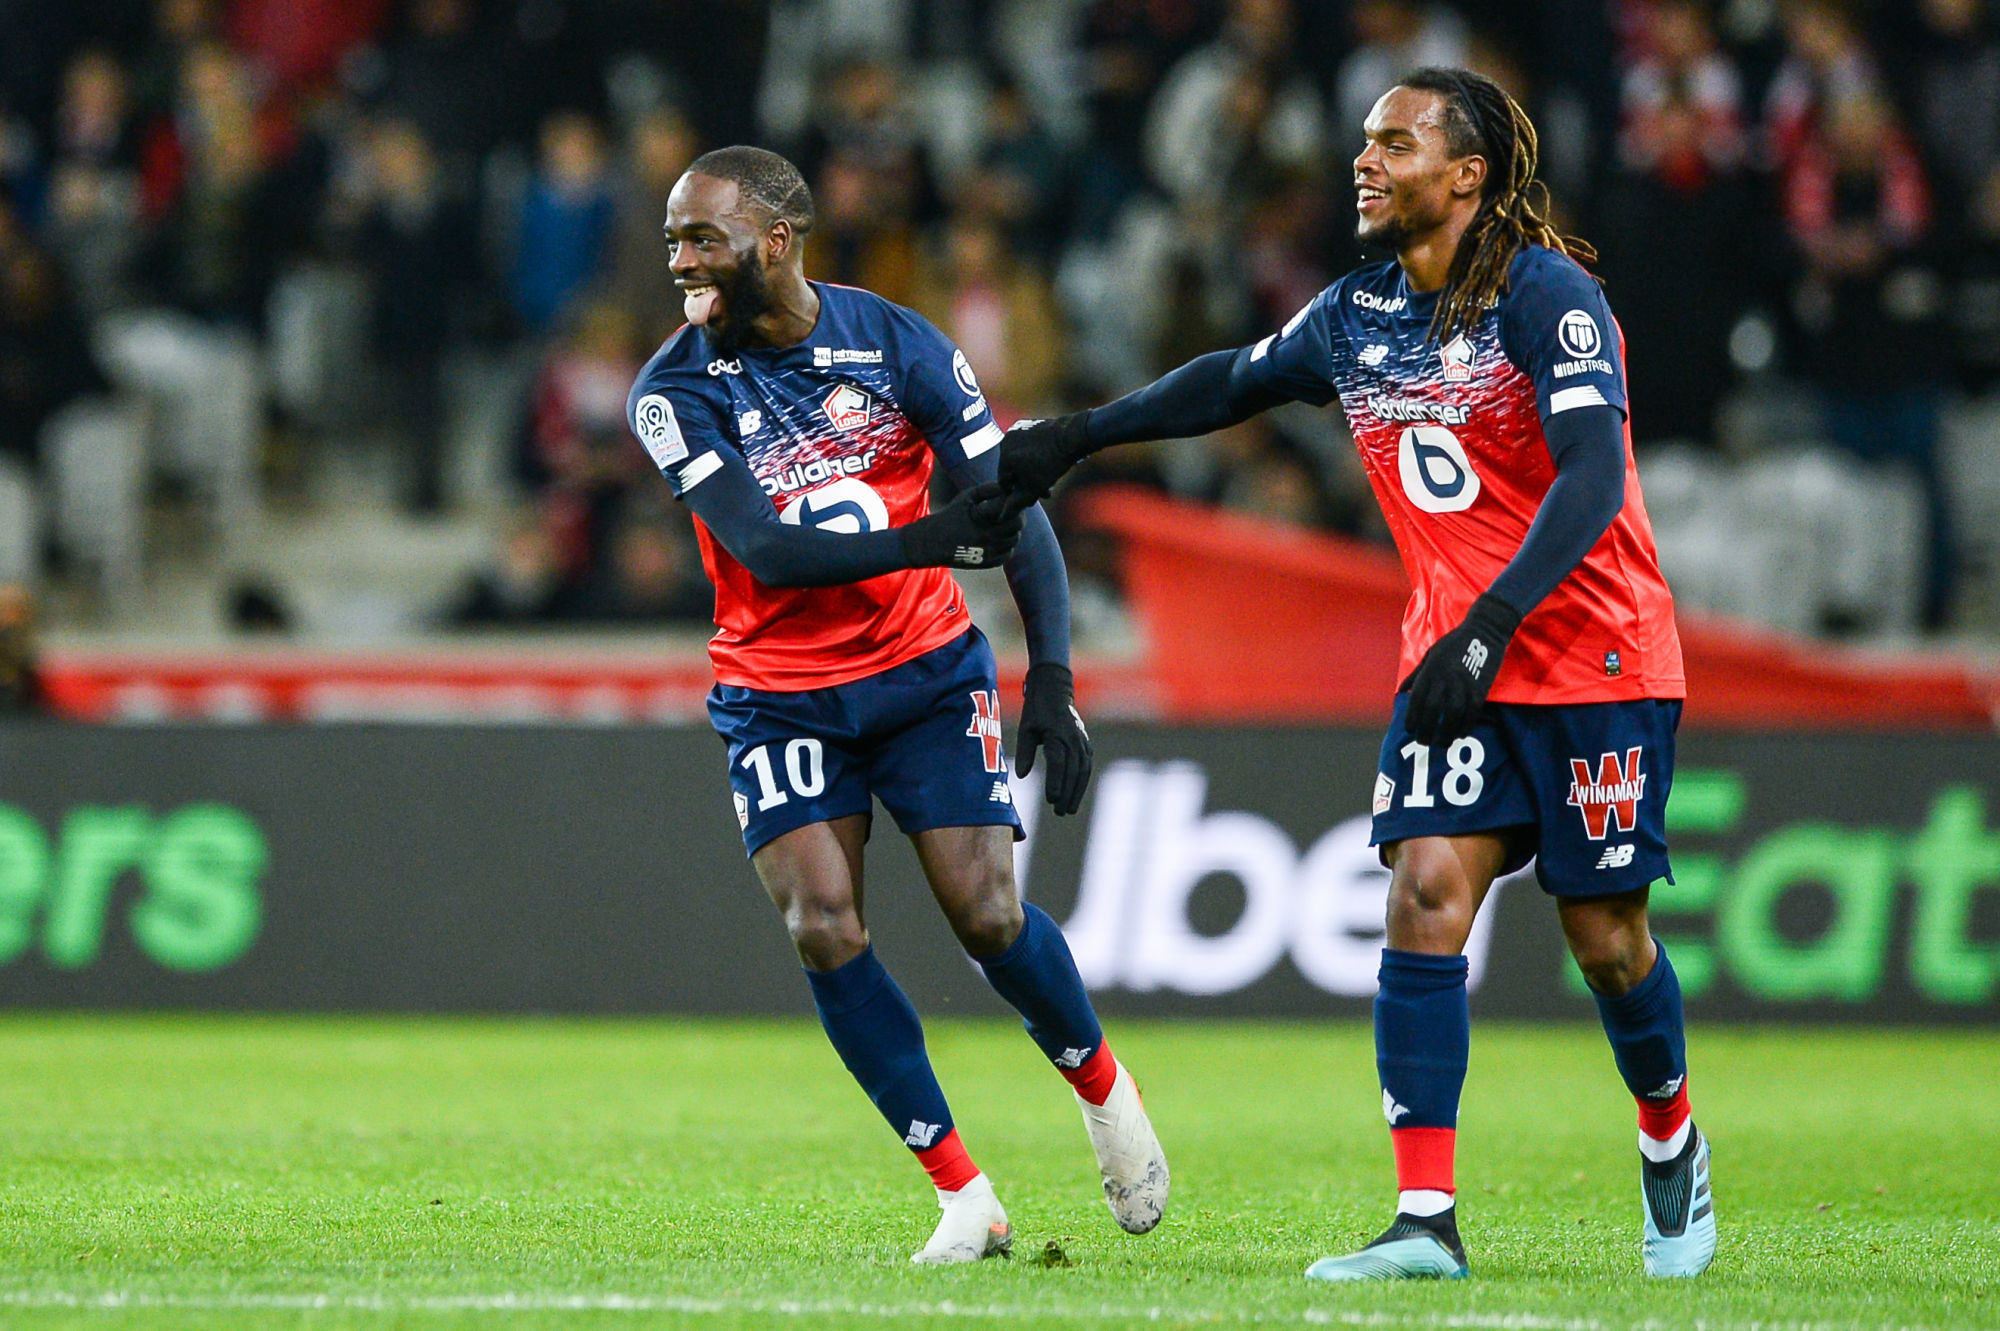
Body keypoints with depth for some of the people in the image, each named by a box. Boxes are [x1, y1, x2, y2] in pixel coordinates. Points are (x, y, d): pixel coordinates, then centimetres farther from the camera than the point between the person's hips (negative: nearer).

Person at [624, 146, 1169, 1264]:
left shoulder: (894, 343, -9)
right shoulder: (676, 392, -11)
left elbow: (1013, 511, -7)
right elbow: (764, 548, -23)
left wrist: (1052, 676, -18)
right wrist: (930, 539, -37)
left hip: (929, 669, 0)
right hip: (780, 697, 0)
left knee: (987, 916, -10)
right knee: (825, 930, -14)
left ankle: (1101, 1084, 21)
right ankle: (964, 1198, -4)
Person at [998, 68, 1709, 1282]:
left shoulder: (1545, 295, -15)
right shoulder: (1357, 317, 6)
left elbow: (1591, 476, -25)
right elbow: (1234, 382, 25)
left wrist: (1490, 624, -34)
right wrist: (1075, 437, 27)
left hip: (1597, 660, -5)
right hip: (1454, 665, 5)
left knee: (1605, 939, 0)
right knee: (1425, 897, -13)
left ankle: (1671, 1142, 31)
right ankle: (1427, 1221, -16)